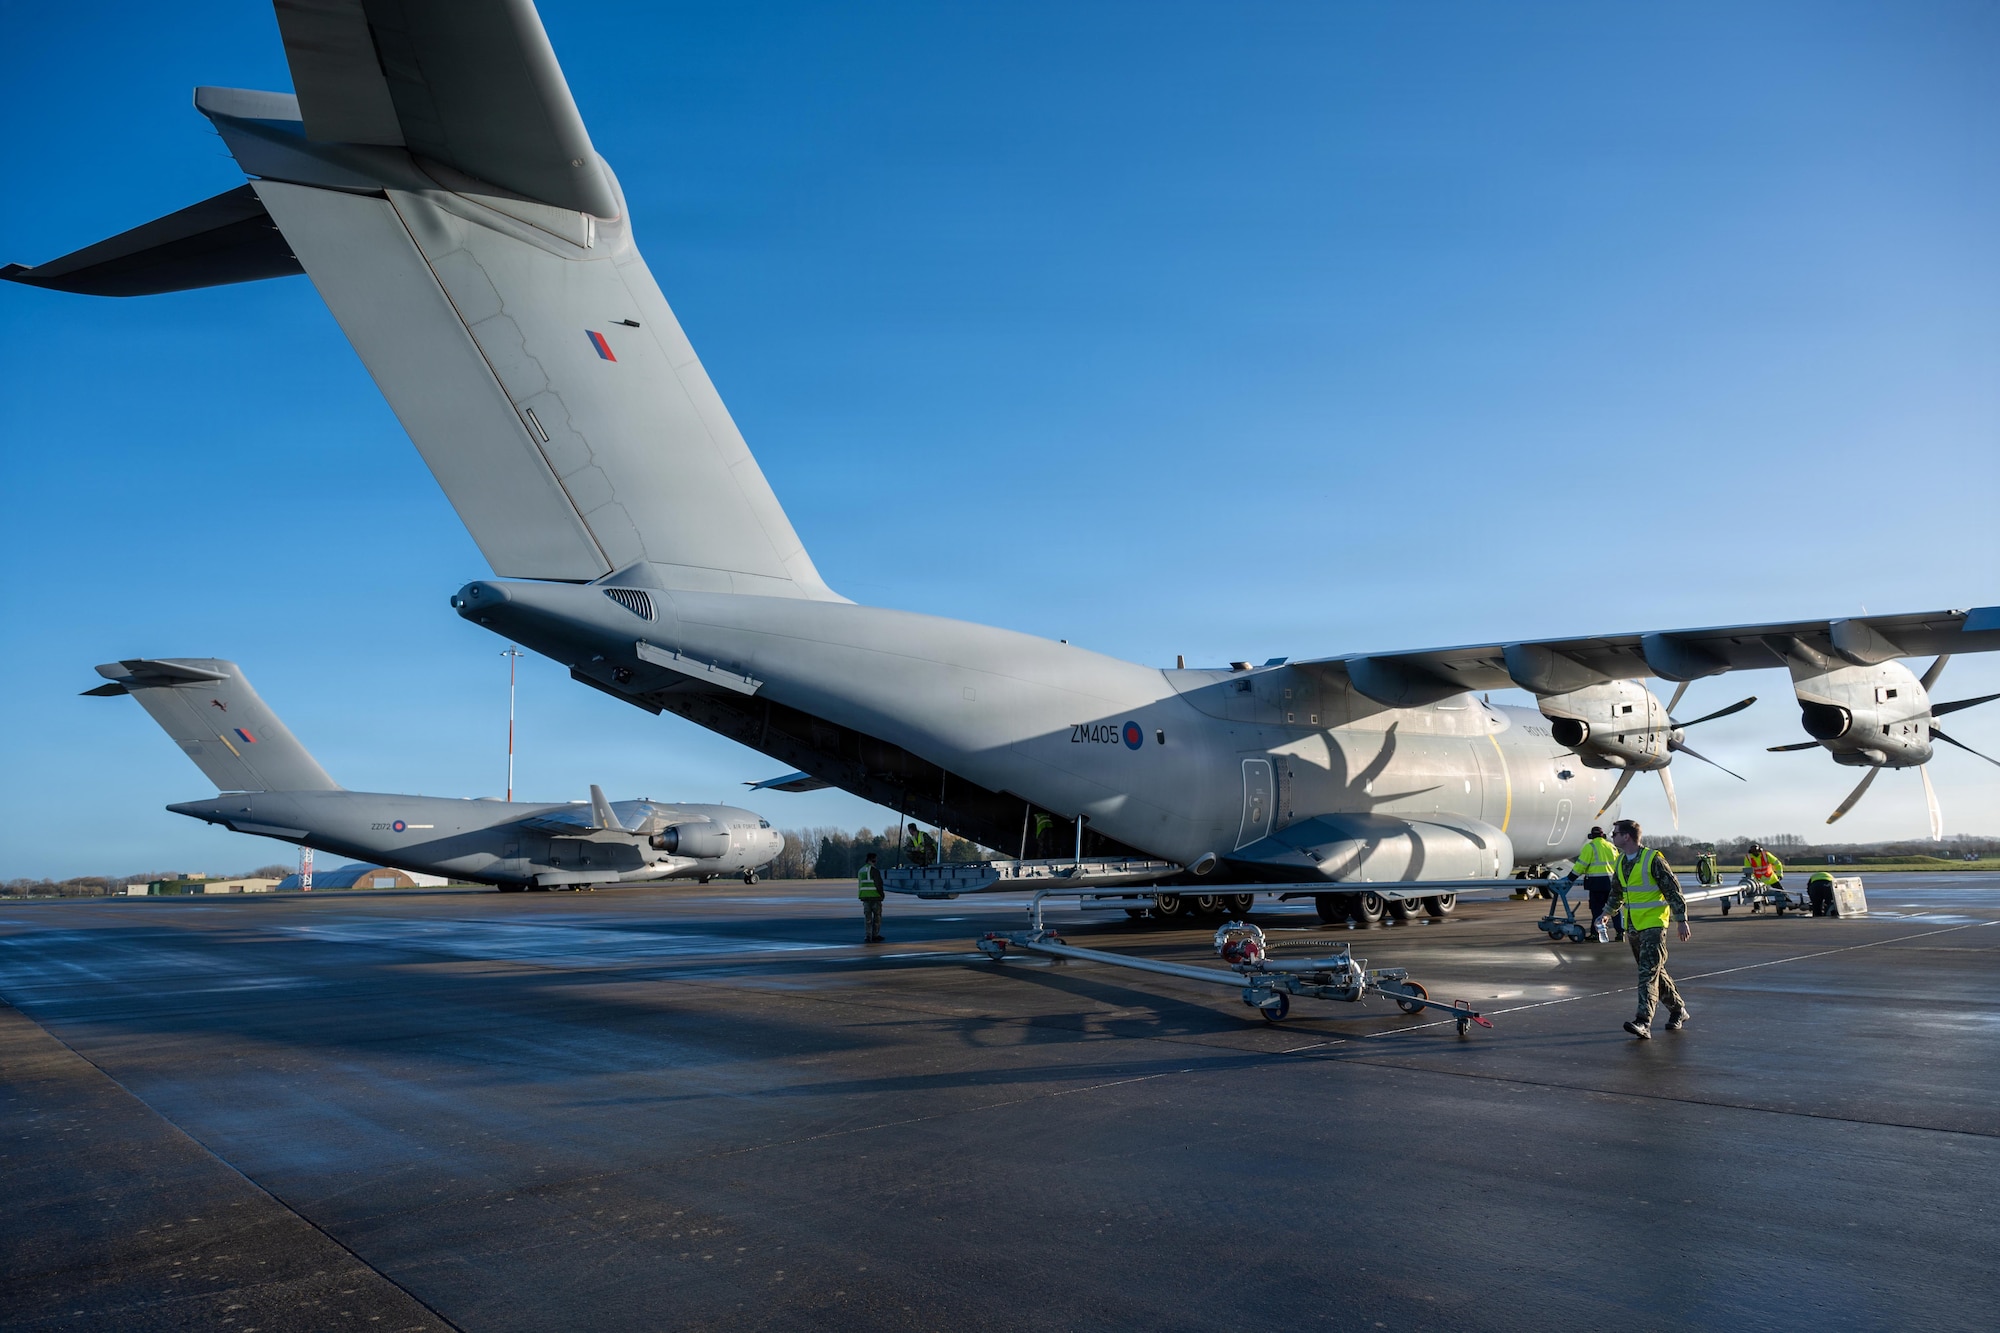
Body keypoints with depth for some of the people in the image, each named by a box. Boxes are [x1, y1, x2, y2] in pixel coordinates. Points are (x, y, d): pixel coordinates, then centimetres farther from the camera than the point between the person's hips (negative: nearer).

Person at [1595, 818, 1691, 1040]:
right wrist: (1606, 913, 17)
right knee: (1655, 972, 15)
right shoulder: (1621, 862, 10)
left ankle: (1643, 1022, -20)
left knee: (1648, 973, -14)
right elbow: (1617, 892, 24)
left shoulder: (1653, 859, -13)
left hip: (1653, 924, -8)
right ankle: (1678, 1009, 32)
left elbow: (1673, 890, -10)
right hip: (1632, 926, 8)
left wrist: (1681, 920, -10)